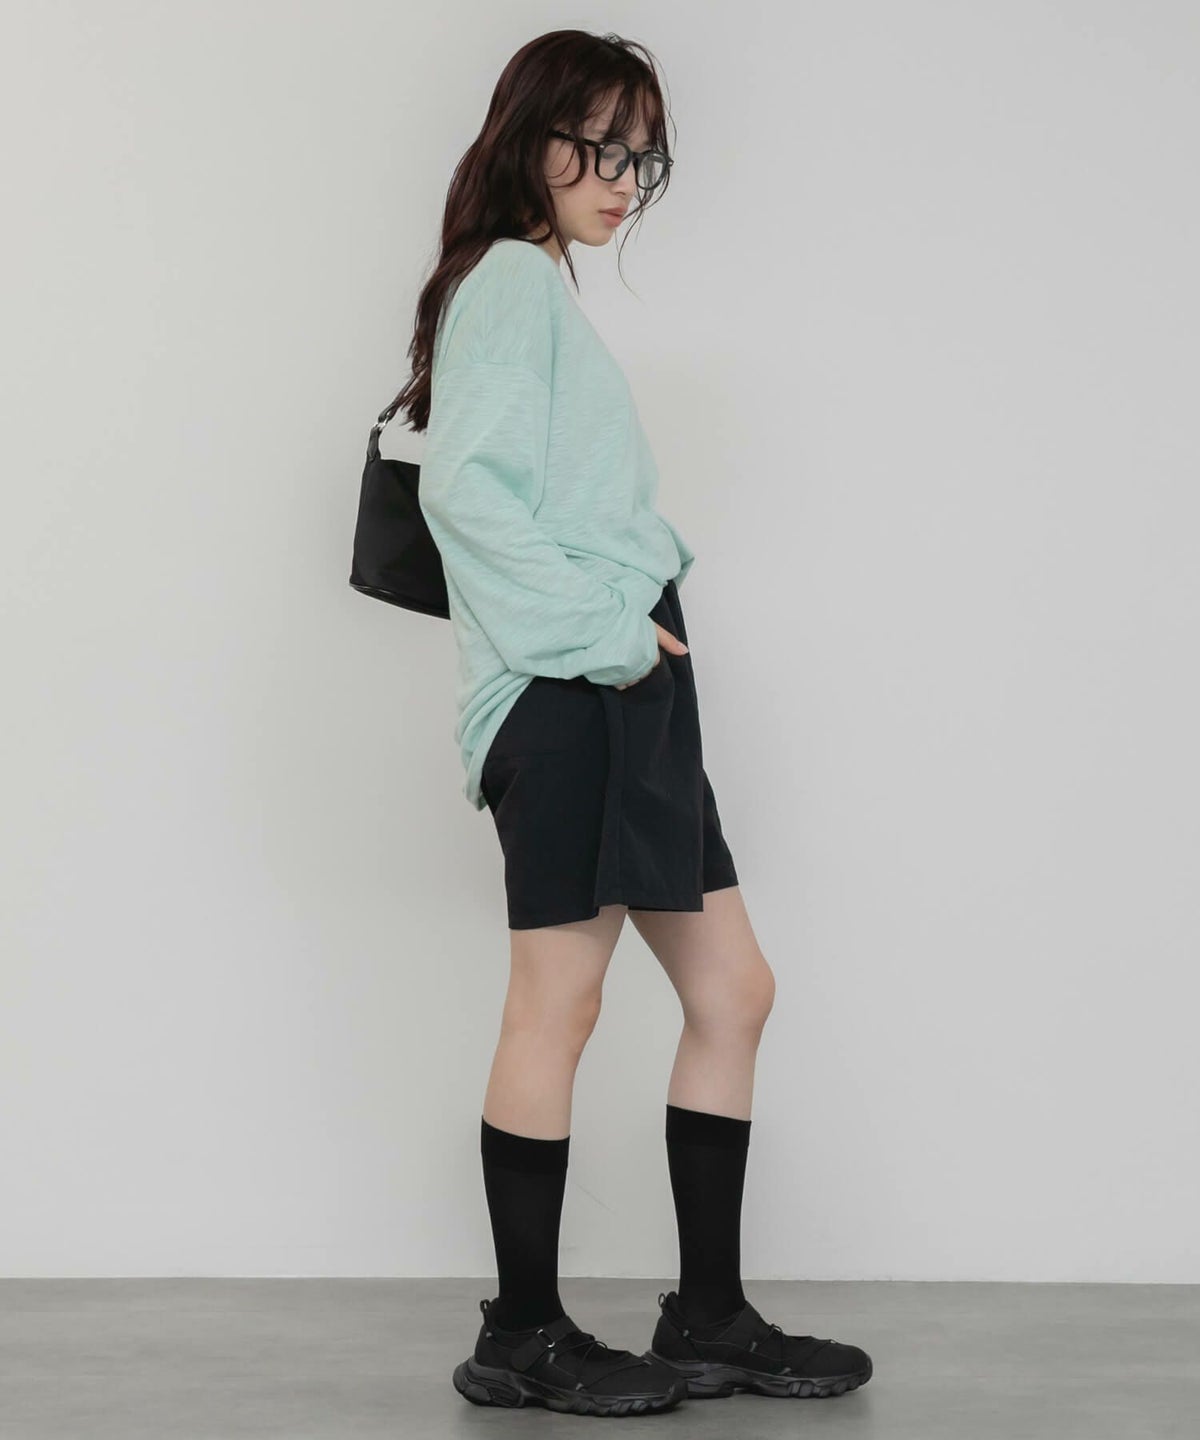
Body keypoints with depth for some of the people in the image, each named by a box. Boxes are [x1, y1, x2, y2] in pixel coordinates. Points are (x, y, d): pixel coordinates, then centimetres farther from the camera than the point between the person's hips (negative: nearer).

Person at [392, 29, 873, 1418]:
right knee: (559, 1003, -4)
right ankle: (523, 1336, 6)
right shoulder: (512, 276, -6)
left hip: (626, 695, 10)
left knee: (731, 990, 9)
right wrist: (597, 628, -18)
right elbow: (464, 484, -20)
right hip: (566, 695, -10)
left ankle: (710, 1319, 15)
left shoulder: (546, 291, 24)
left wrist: (641, 615, 9)